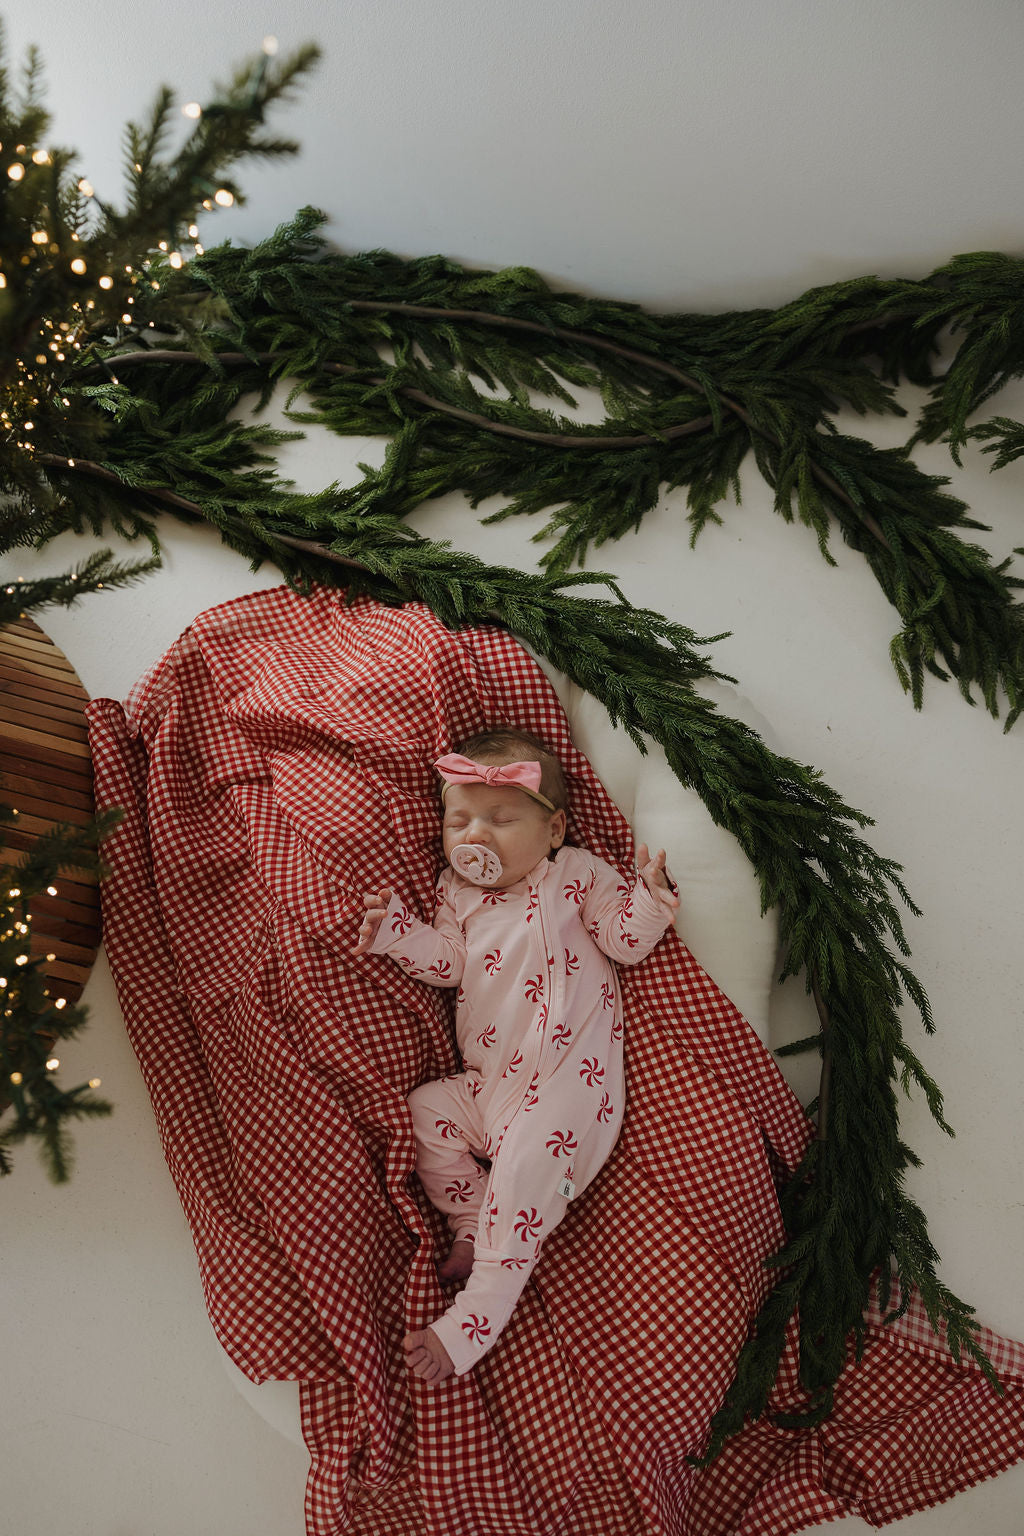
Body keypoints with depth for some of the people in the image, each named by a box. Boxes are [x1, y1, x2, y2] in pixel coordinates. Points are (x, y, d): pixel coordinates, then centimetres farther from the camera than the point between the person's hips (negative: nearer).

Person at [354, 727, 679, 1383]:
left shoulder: (575, 873, 5)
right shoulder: (457, 892, 17)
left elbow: (627, 940, 1)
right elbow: (447, 960, 7)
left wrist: (650, 895, -16)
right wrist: (398, 931, -8)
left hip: (569, 1077, -6)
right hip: (488, 1082, 7)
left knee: (525, 1160, -25)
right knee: (422, 1111, -7)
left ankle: (476, 1319, -20)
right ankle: (475, 1227, 6)